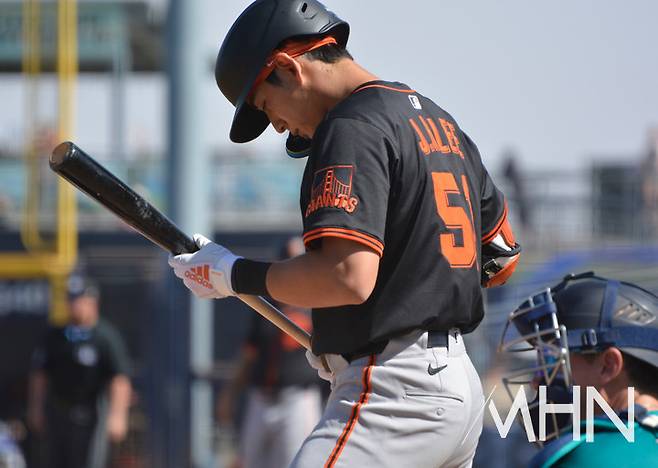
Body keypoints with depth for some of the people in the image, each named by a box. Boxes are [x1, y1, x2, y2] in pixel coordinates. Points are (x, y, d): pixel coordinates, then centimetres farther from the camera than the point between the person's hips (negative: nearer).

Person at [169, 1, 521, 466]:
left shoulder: (352, 128, -11)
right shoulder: (441, 123, 18)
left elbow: (348, 277, -23)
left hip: (392, 394, -10)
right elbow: (503, 254, 27)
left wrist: (235, 276, -11)